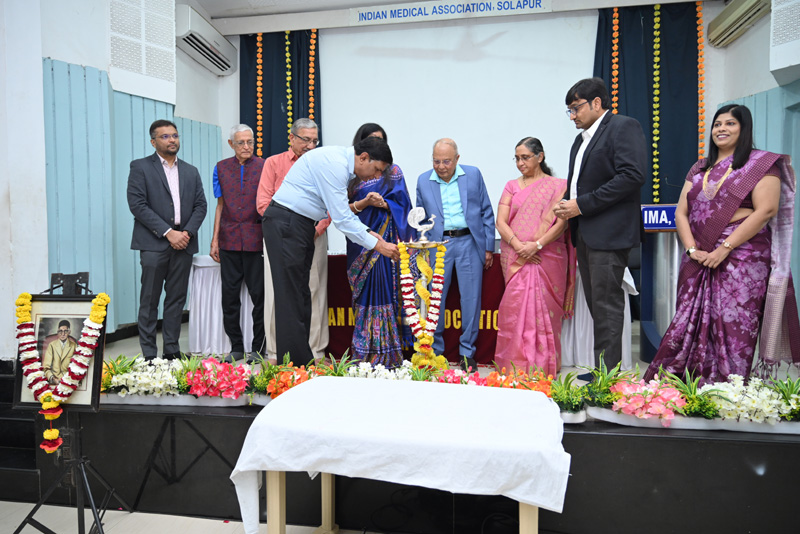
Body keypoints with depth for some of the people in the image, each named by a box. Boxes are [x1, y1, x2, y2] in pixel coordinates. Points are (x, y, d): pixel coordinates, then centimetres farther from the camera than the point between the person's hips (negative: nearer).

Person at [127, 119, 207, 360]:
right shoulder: (140, 167, 3)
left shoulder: (191, 172, 17)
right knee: (150, 301, 0)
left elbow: (200, 205, 11)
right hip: (154, 242, -4)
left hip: (183, 242, 4)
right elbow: (137, 204, -7)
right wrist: (167, 232, -13)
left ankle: (172, 350, 15)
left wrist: (188, 232, -6)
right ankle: (148, 354, 6)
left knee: (177, 299, 7)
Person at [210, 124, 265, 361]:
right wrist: (214, 239, 8)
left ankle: (258, 347, 12)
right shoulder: (221, 168, 10)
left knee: (259, 295, -1)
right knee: (230, 295, 5)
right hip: (229, 241, 3)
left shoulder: (264, 166, 3)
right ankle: (236, 346, 17)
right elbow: (220, 205, 13)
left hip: (256, 240, -3)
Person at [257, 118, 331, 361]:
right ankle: (276, 353, 6)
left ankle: (315, 352, 7)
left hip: (313, 238, 1)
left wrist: (317, 228, -9)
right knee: (278, 294, -2)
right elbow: (263, 203, 1)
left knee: (313, 294, 0)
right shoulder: (274, 163, 8)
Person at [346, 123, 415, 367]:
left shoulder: (393, 171, 10)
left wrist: (384, 204, -14)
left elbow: (402, 204, 4)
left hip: (387, 239, -1)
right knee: (365, 292, 0)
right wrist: (363, 203, -13)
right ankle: (364, 352, 5)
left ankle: (387, 352, -1)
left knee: (385, 290, -5)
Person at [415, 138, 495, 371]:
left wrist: (488, 247, 4)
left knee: (471, 299, 1)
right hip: (438, 244, 1)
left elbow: (487, 212, 8)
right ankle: (434, 351, 15)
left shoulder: (473, 174, 5)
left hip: (469, 242, 0)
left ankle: (466, 353, 13)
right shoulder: (423, 180, 8)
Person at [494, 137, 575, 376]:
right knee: (516, 308, -4)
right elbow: (501, 222, 3)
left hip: (548, 257, -2)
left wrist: (536, 245, -17)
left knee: (544, 310, -3)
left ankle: (544, 366, 7)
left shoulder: (558, 186, 6)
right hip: (516, 259, 2)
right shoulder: (512, 186, 14)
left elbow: (562, 223, -5)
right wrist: (518, 245, -12)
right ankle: (517, 365, 4)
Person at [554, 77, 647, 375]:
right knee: (596, 303, 10)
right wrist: (568, 205, 5)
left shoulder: (624, 127, -4)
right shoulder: (582, 139, 23)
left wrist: (582, 205, -17)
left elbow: (633, 175, -17)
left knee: (606, 303, -7)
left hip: (609, 232, -9)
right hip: (585, 233, 9)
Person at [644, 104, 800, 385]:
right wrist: (692, 249, -6)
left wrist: (724, 248, -17)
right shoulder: (699, 169, 18)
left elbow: (765, 210, -11)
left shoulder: (761, 164, 2)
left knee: (732, 328, -7)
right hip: (699, 262, 5)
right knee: (690, 324, 2)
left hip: (741, 258, -5)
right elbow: (681, 212, 11)